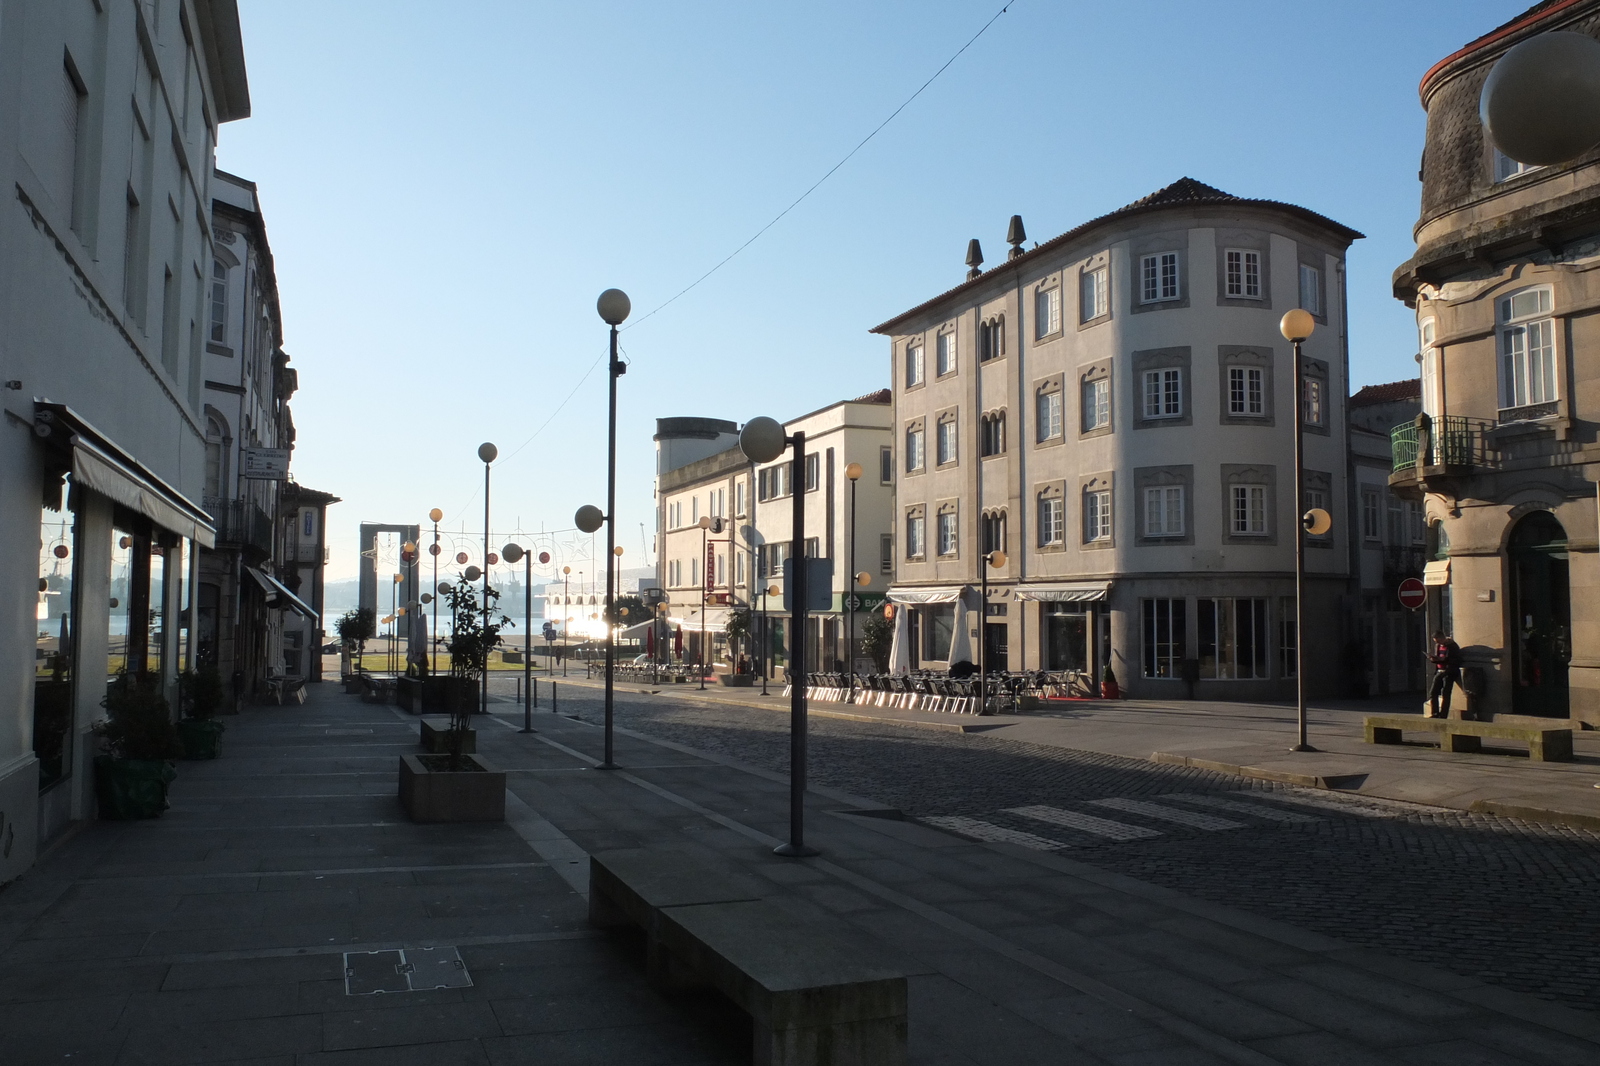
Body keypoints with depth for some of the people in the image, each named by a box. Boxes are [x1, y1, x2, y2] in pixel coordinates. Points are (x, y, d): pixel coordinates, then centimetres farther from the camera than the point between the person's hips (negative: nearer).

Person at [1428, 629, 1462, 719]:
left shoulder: (1452, 646, -9)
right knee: (1432, 692, 0)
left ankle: (1443, 716, -3)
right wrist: (1434, 658, -2)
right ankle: (1435, 714, 6)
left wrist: (1443, 659, -23)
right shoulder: (1437, 646, 12)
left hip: (1449, 672, -7)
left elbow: (1456, 661, -14)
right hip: (1439, 672, 7)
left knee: (1446, 694, -7)